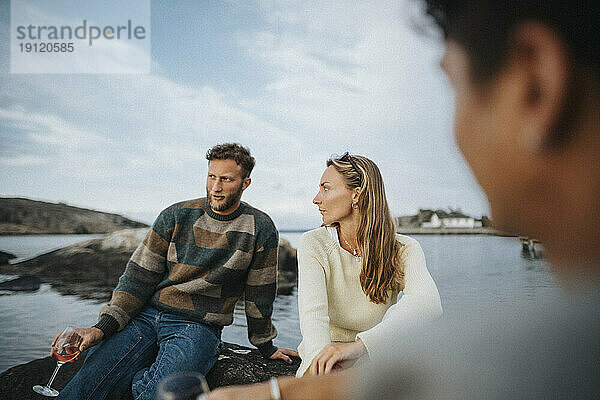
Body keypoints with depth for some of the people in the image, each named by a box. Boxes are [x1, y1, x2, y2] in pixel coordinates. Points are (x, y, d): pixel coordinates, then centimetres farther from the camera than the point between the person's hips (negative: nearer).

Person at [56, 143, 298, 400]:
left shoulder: (260, 230, -4)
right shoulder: (176, 216, 2)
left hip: (199, 328, -1)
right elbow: (138, 277, 3)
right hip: (144, 315, 2)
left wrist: (265, 347, 14)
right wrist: (102, 328, -9)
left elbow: (259, 296, 5)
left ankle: (141, 378, -2)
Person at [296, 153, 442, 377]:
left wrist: (359, 345, -45)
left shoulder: (404, 250, -10)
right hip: (325, 374, -2)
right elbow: (313, 314, -22)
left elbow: (428, 303, -30)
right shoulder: (313, 244, -9)